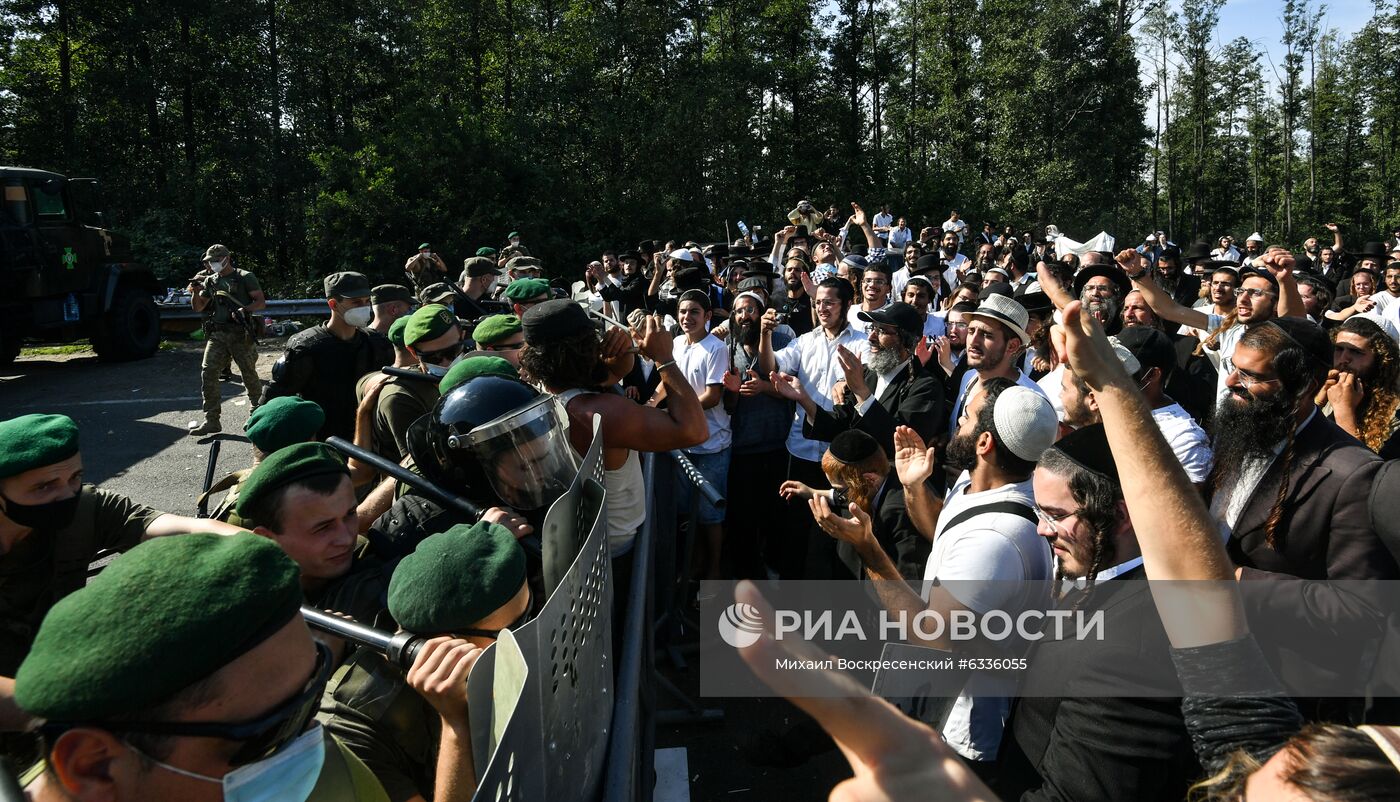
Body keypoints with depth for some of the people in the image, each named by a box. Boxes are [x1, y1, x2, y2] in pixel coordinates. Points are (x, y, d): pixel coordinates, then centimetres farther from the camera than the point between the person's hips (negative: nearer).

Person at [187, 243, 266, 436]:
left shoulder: (245, 277, 1)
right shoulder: (210, 281, 16)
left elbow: (261, 302, -4)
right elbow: (198, 307, 14)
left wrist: (245, 309, -21)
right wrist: (195, 292, -5)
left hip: (240, 333, -4)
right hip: (217, 335, 5)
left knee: (249, 374, 3)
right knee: (208, 373, -6)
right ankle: (211, 420, -3)